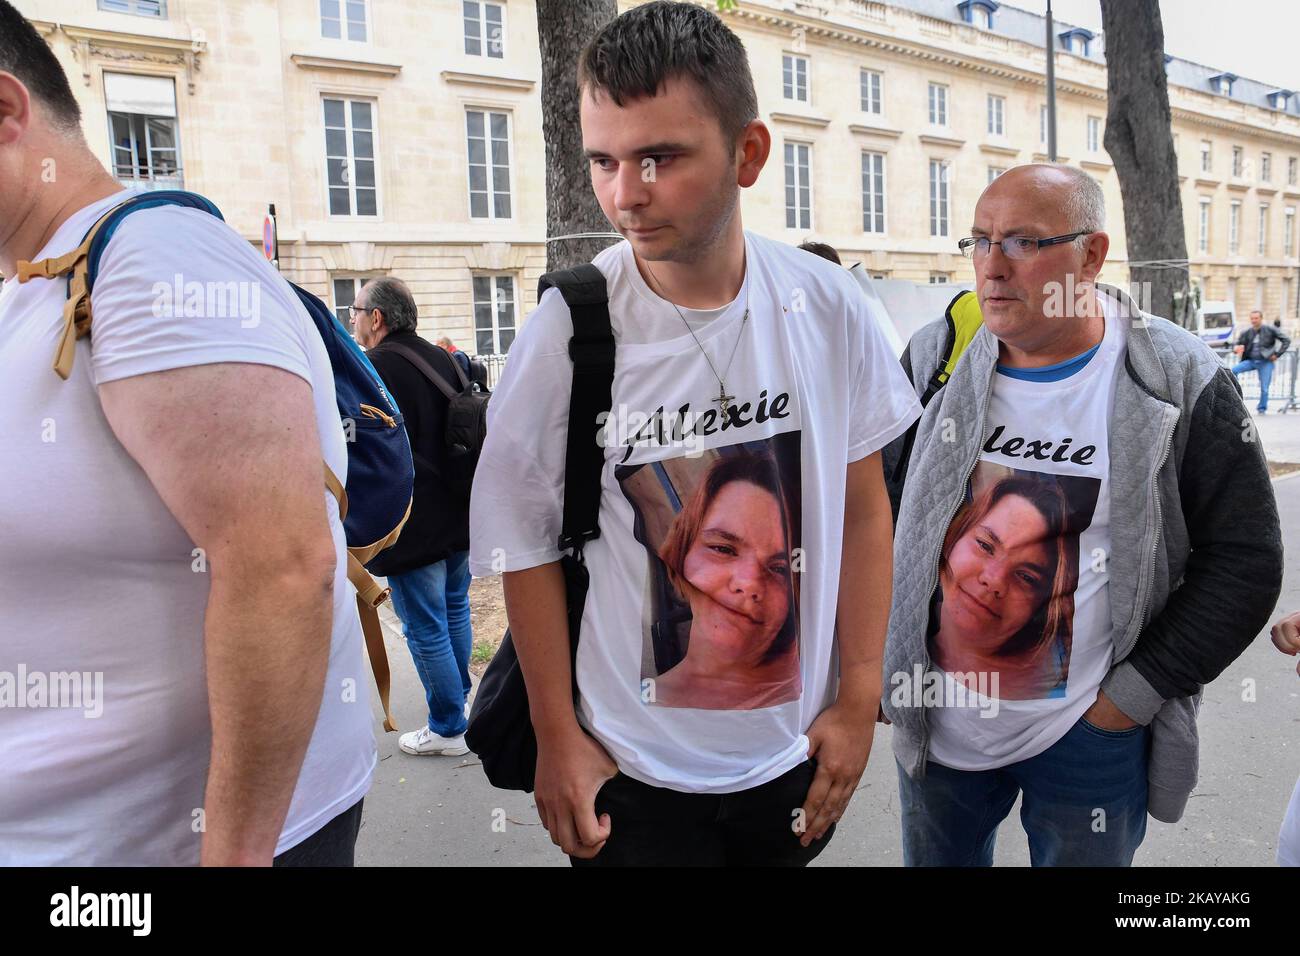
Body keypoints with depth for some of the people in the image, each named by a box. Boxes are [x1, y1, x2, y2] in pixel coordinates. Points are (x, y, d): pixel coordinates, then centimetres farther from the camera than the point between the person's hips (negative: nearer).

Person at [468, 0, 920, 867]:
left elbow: (863, 511, 0)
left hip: (798, 753, 3)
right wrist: (557, 737, -4)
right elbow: (528, 544, -6)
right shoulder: (566, 331, -16)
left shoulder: (829, 308, -10)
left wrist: (858, 700, 0)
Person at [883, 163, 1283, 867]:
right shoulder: (932, 360, -3)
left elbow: (1244, 561, -6)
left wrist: (1134, 694, -9)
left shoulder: (1181, 385, -9)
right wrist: (889, 663, 1)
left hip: (1094, 734, -2)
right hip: (938, 722, 2)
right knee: (935, 858, 19)